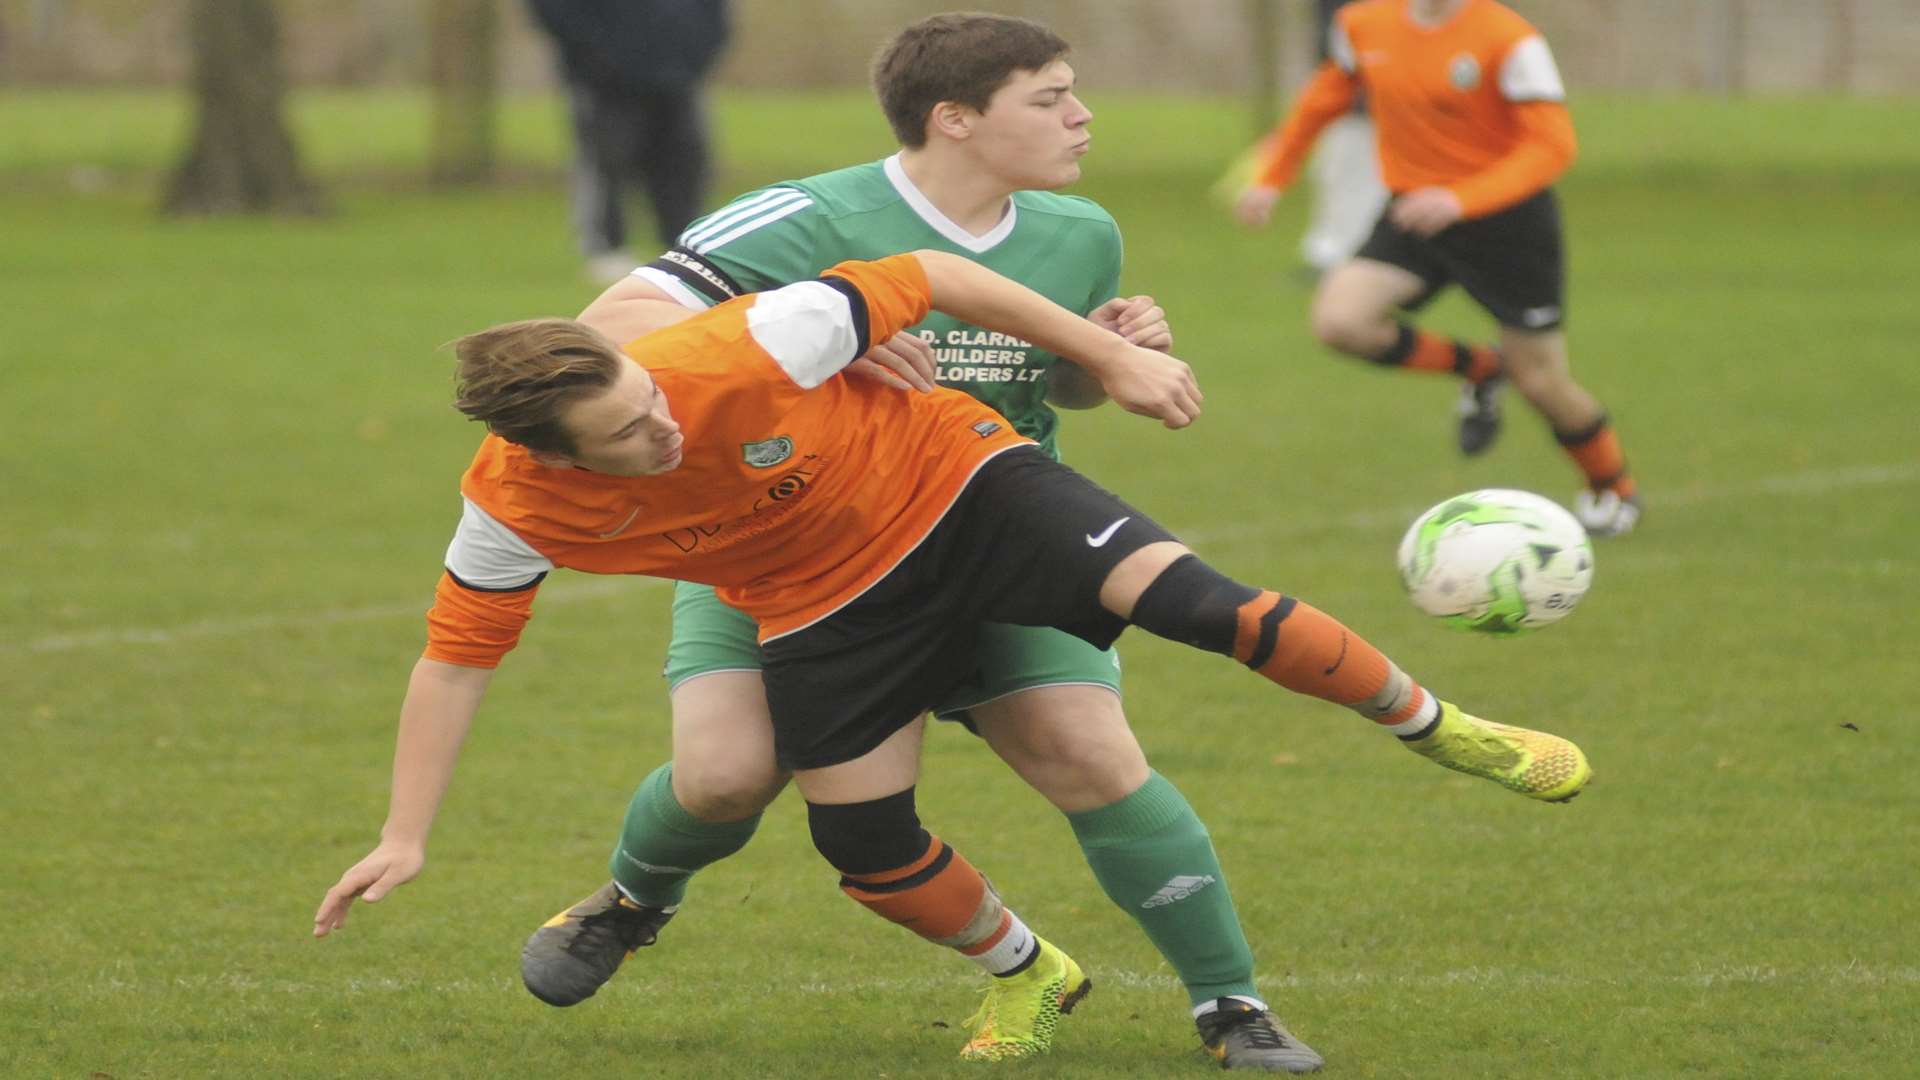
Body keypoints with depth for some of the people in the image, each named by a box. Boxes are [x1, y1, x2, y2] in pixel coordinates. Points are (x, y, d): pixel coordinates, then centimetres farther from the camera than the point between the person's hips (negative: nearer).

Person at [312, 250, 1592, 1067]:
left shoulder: (745, 351, -34)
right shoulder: (511, 508, -23)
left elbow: (927, 279, -21)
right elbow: (455, 659, -9)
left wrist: (1113, 357, -15)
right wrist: (406, 837, -12)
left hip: (953, 483, -4)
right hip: (826, 608, 4)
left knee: (1194, 599, -22)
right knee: (863, 845, -1)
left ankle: (1435, 727, -1)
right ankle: (1028, 974, 30)